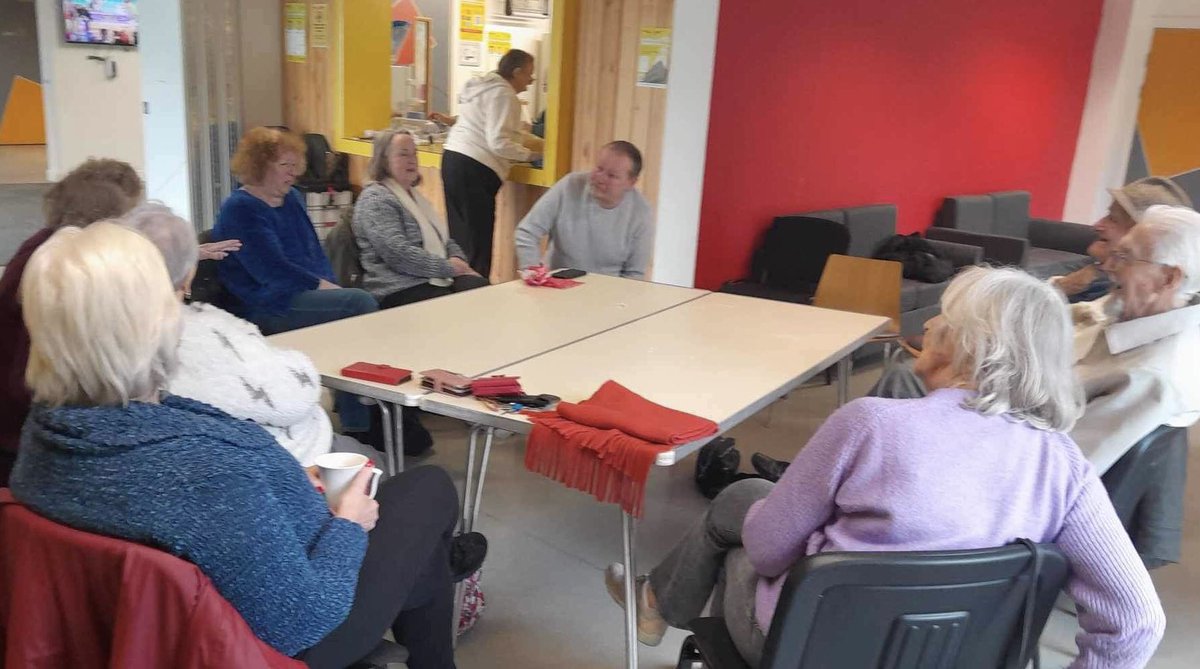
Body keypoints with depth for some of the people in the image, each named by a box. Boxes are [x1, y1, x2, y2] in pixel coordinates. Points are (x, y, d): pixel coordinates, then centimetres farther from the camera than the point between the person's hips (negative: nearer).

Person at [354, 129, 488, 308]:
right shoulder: (375, 199, -5)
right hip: (400, 291, -8)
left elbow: (444, 238, 25)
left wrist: (457, 260, 2)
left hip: (436, 279, 8)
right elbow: (398, 253, -17)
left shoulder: (414, 195, 23)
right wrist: (449, 267, -14)